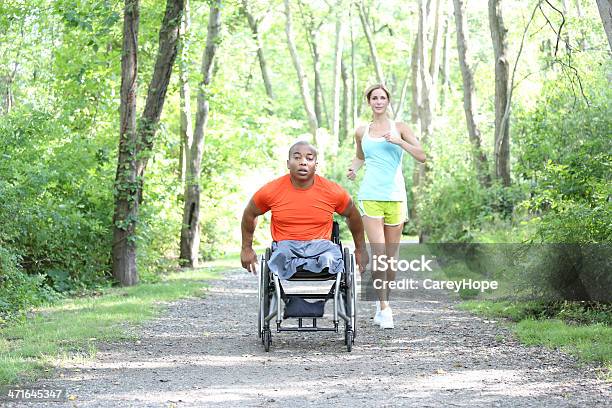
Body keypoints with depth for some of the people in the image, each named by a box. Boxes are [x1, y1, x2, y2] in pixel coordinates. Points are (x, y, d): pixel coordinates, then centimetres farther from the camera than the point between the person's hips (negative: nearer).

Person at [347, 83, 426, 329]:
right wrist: (353, 169, 7)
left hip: (395, 196, 0)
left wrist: (399, 142, -12)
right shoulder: (361, 132, 11)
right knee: (378, 253, -13)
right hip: (370, 196, 0)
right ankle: (385, 308, -12)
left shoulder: (400, 128, 7)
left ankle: (383, 303, 22)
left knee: (391, 256, 5)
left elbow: (421, 156, 1)